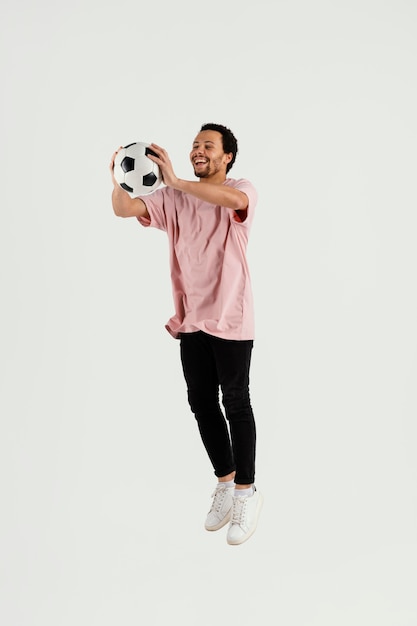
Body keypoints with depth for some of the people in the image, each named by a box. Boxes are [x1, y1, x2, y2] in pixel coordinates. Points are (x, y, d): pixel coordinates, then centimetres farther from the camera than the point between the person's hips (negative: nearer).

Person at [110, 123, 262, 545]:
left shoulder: (242, 190, -5)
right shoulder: (173, 199, 8)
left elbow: (235, 201, -31)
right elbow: (125, 209, -1)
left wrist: (175, 180, -32)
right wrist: (119, 180, -21)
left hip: (230, 319, -5)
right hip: (191, 319, 5)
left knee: (236, 405, 3)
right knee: (201, 404, 12)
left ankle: (246, 492, 17)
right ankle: (225, 482, 29)